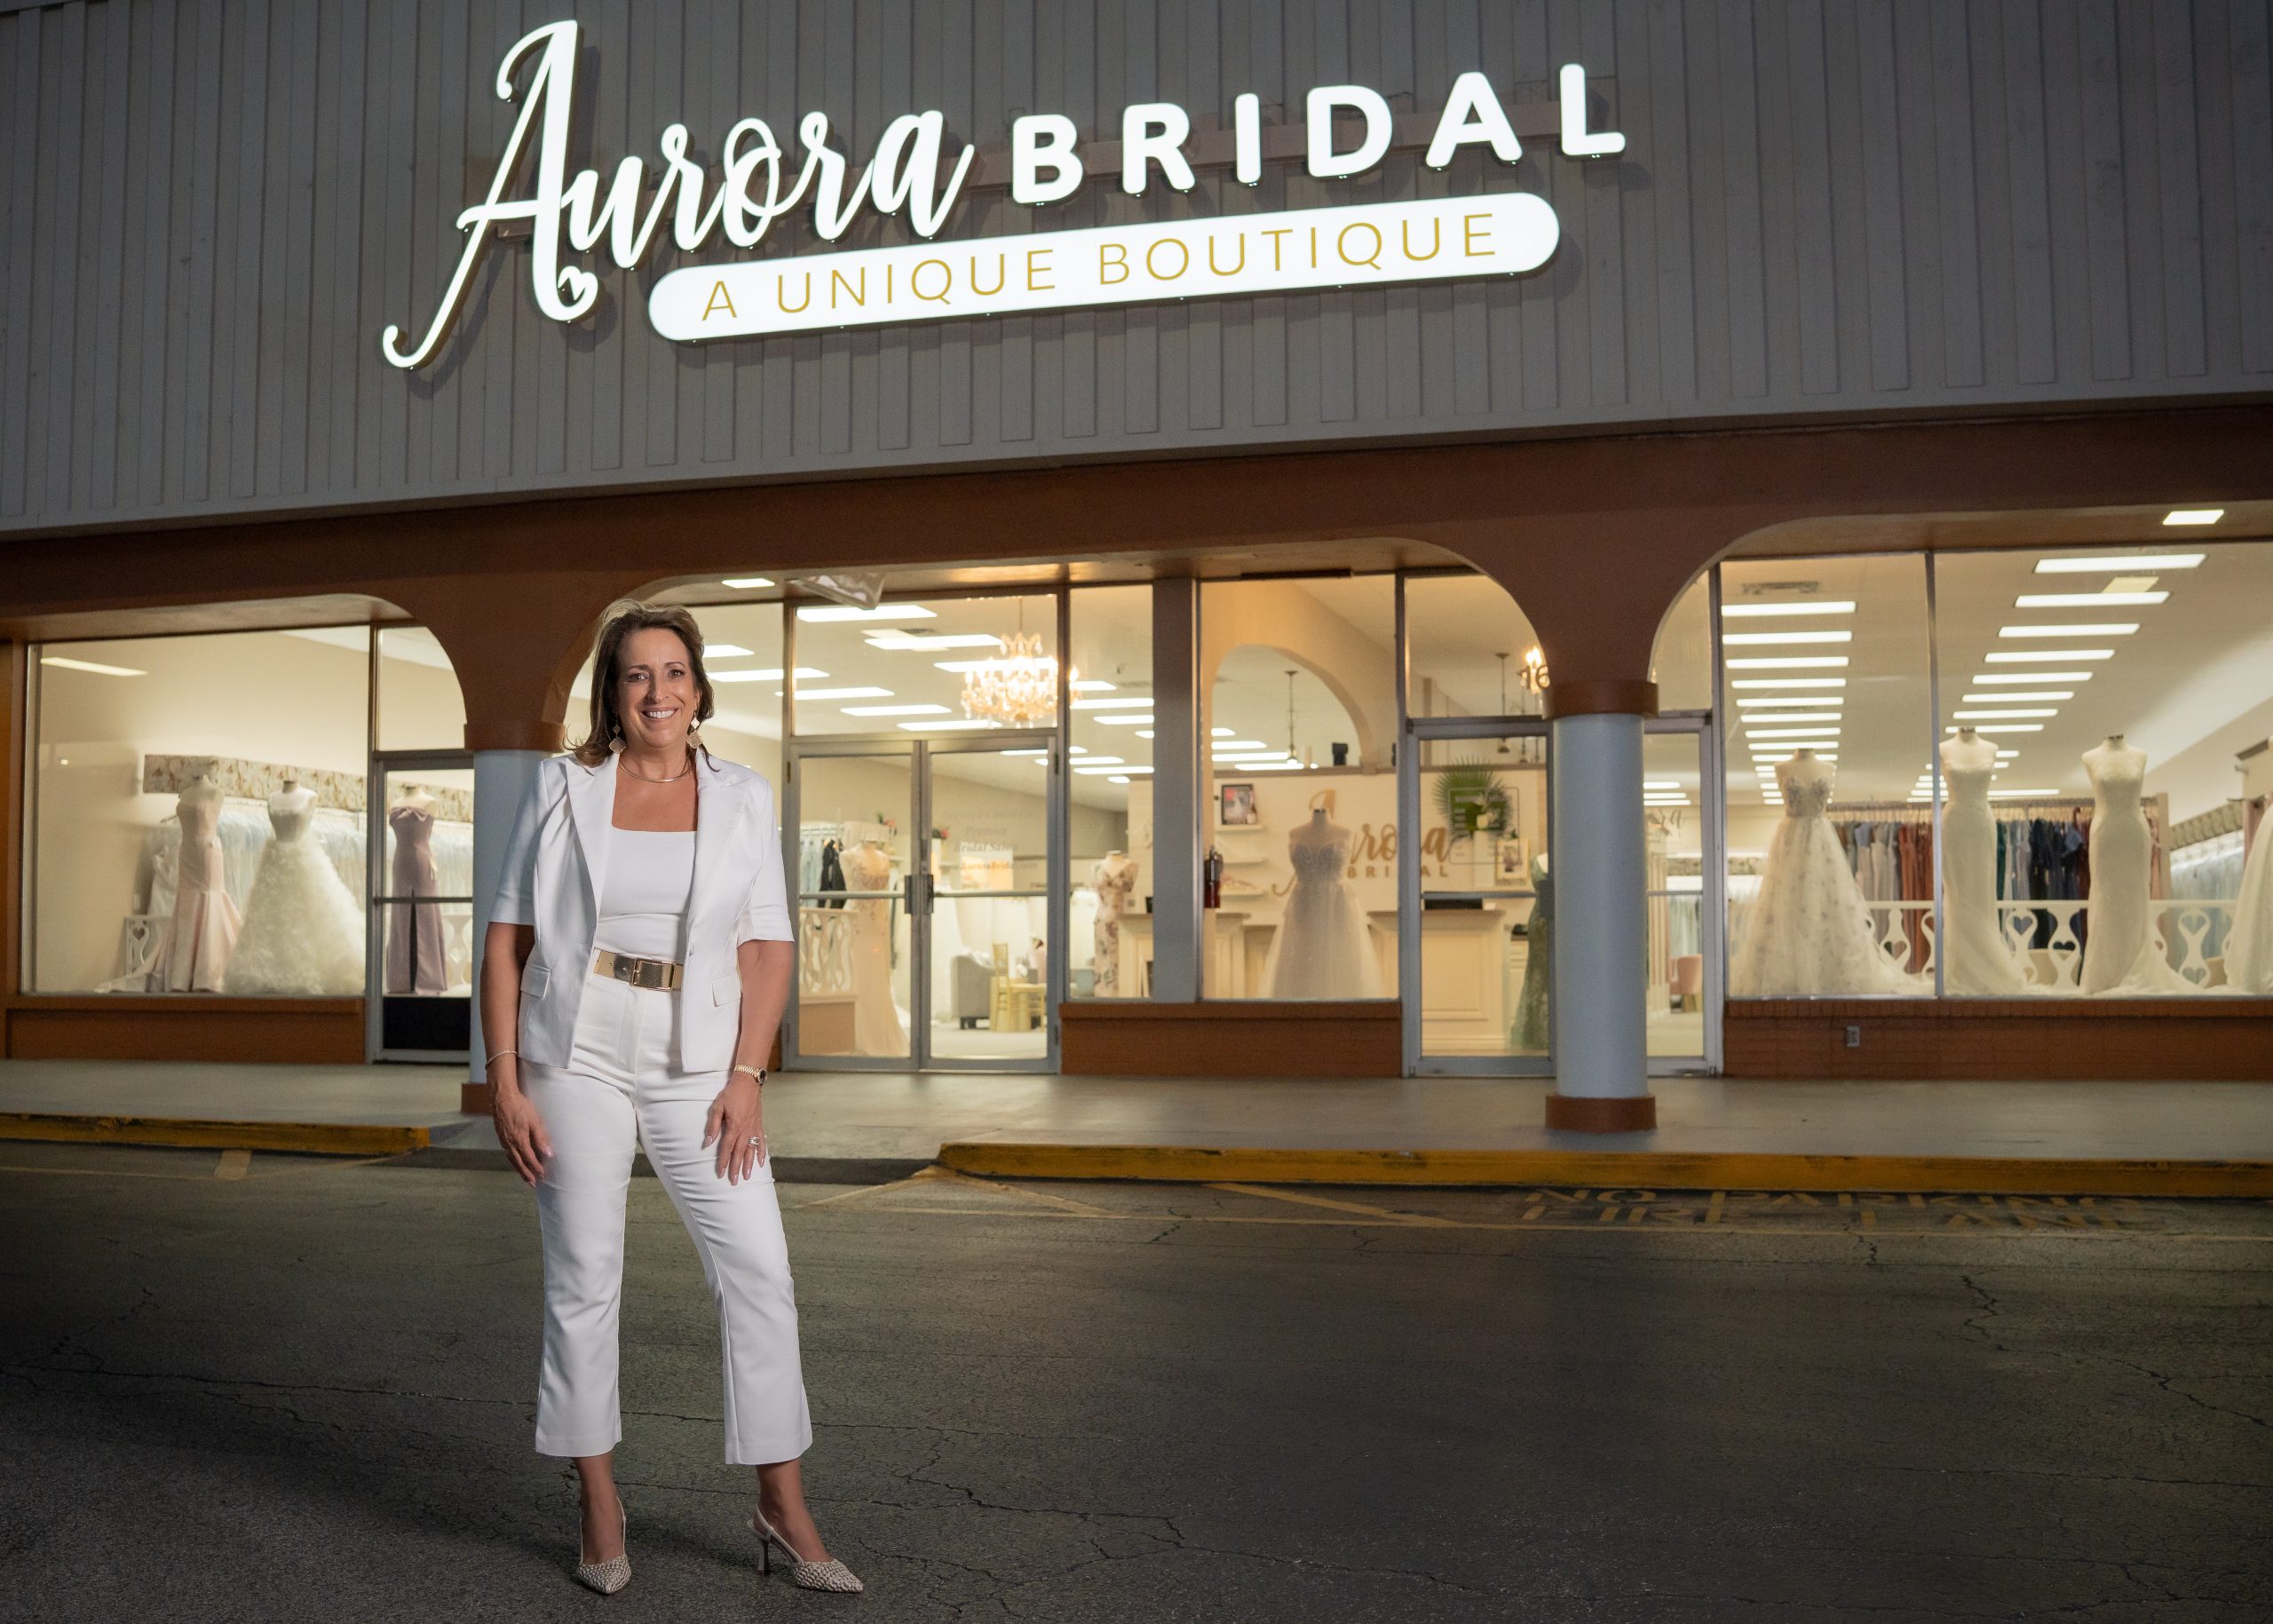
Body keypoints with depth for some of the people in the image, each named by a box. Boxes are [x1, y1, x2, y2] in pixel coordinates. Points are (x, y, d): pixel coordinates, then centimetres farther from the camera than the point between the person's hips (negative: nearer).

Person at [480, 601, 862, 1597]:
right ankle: (600, 1511, 22)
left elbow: (768, 946, 2)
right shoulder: (563, 789, 2)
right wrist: (504, 1080, -4)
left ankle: (783, 1513, 9)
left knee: (760, 1275, -4)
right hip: (577, 1058, -1)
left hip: (698, 1066, 1)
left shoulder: (742, 799, 4)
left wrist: (746, 1077, -7)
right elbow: (507, 938, 2)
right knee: (582, 1282, 5)